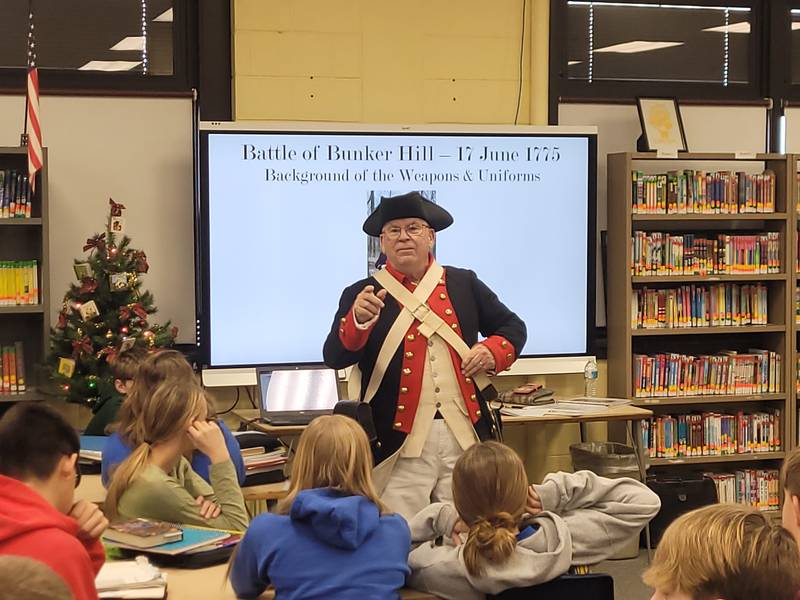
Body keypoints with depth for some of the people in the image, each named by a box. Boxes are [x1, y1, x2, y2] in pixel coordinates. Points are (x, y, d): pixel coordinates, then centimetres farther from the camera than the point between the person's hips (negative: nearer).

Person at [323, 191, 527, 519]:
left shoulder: (464, 284, 11)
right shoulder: (362, 294, 1)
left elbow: (512, 327, 21)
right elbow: (334, 358, -10)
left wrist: (492, 351, -1)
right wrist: (358, 320, -30)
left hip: (465, 435, 3)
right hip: (401, 443, -3)